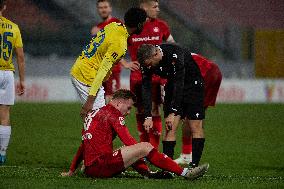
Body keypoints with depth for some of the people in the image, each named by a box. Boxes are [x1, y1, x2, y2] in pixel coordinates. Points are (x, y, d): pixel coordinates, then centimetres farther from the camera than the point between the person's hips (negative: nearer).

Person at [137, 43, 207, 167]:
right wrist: (148, 116, -24)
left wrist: (172, 113, -33)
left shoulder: (175, 55, -34)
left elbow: (179, 84, -33)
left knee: (195, 127, -8)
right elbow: (146, 89, -15)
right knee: (170, 128, -6)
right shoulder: (147, 62, -16)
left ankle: (195, 165, -5)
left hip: (193, 84, -5)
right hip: (172, 86, 5)